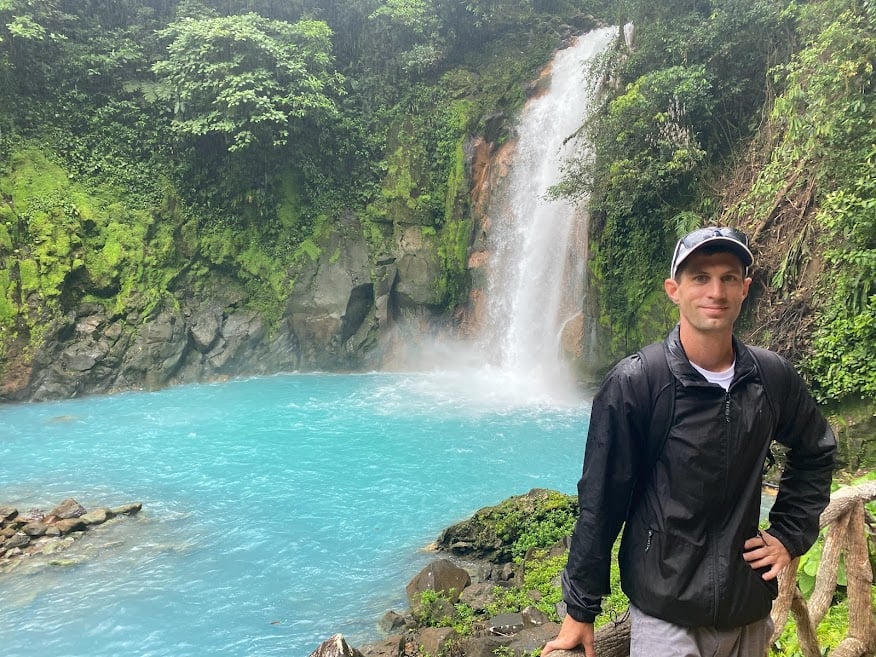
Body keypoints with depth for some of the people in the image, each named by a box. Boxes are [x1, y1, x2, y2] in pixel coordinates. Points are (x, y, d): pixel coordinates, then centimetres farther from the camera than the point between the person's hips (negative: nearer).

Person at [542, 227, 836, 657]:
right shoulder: (633, 383, -17)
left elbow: (816, 452, 16)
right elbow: (599, 503, -13)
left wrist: (790, 535, 7)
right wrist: (579, 612, -7)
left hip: (749, 607, 5)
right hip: (664, 613, -4)